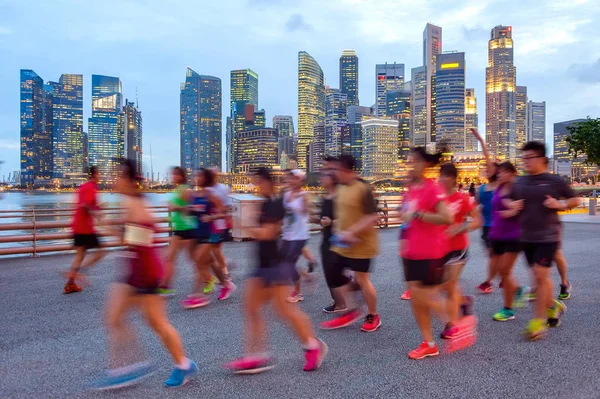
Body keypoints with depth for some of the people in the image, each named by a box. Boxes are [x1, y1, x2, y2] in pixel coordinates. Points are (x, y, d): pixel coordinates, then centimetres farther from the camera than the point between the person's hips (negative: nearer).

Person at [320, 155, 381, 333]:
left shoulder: (363, 189, -18)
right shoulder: (340, 188, 6)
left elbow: (373, 217, -22)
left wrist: (352, 232, -27)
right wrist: (339, 232, 4)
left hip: (360, 244, -8)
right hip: (342, 244, 8)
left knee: (362, 280, 3)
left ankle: (373, 317, 25)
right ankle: (352, 311, 27)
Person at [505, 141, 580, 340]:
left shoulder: (555, 181, -4)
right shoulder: (520, 182, 7)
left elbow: (575, 200, 6)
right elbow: (510, 201, 20)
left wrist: (560, 204, -13)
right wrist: (512, 206, -2)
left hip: (548, 236, -5)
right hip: (527, 237, 5)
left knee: (541, 275, -9)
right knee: (540, 276, 12)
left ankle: (538, 320, 1)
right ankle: (553, 306, 36)